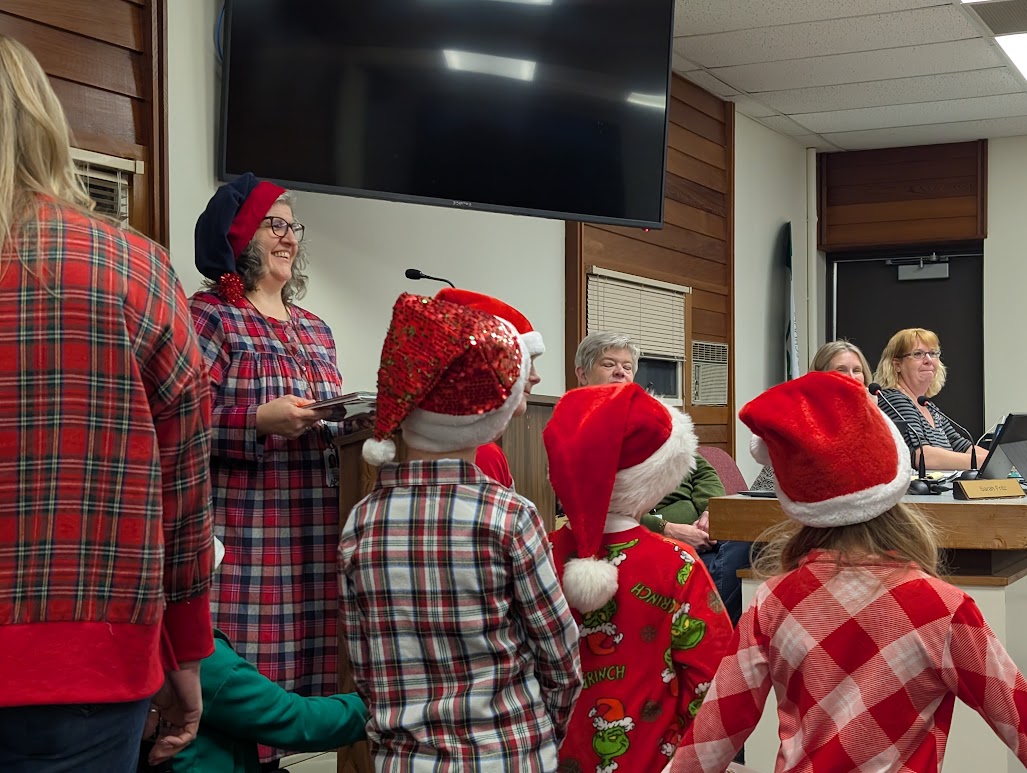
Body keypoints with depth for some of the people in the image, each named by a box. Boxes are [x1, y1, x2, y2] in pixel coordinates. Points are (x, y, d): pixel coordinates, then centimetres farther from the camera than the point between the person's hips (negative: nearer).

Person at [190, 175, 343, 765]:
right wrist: (261, 420, -22)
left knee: (303, 659, 7)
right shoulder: (209, 316, -3)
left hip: (314, 529, 7)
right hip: (244, 531, -7)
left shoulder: (315, 330, 20)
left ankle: (273, 749, 20)